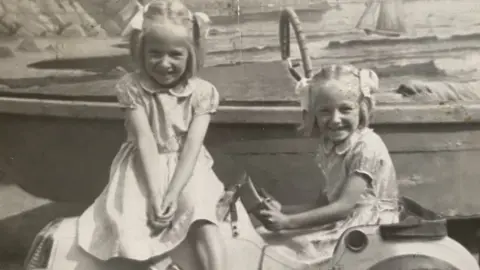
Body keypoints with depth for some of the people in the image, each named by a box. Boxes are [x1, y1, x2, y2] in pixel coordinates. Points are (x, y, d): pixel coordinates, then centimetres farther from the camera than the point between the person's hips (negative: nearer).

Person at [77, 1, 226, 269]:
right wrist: (155, 194, -23)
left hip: (186, 169, -1)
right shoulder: (132, 87, -9)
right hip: (144, 168, 1)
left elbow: (192, 145, -14)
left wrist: (173, 193, -25)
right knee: (127, 225, -24)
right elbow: (145, 140, -16)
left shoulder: (201, 92, -8)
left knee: (204, 223, -24)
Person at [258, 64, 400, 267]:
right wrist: (283, 210, -1)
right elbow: (326, 201, 11)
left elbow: (344, 206, -23)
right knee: (265, 237, -5)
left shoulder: (367, 147, -19)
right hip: (340, 223, 8)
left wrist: (288, 222, -24)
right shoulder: (328, 147, 6)